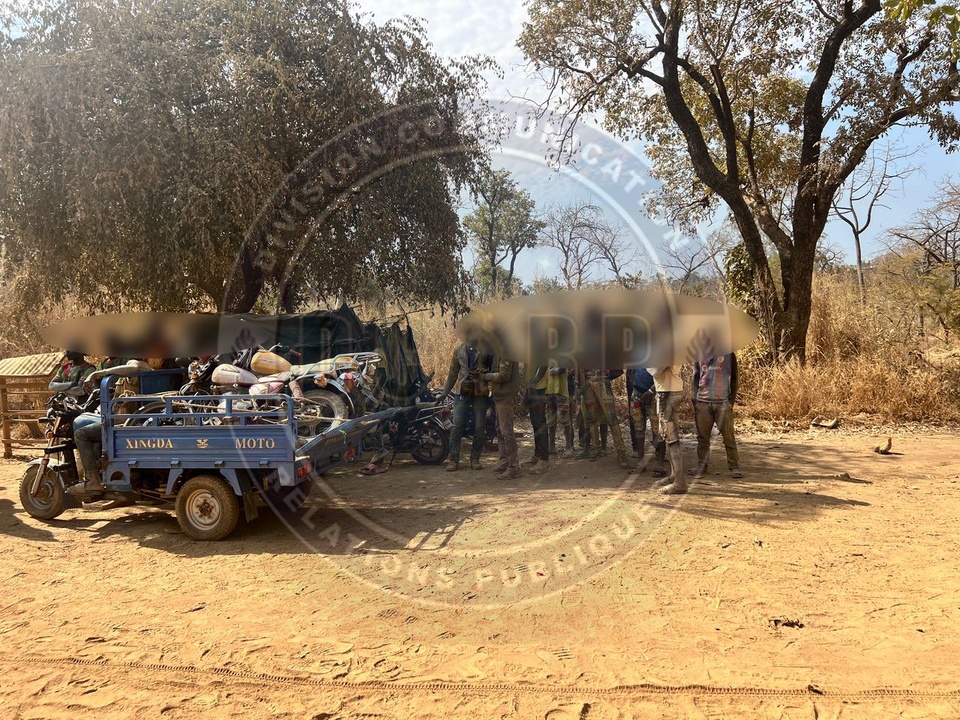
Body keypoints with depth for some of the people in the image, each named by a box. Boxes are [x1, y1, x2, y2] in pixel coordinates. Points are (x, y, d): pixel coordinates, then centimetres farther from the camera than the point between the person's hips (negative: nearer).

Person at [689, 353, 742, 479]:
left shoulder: (729, 354, 5)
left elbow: (734, 378, 7)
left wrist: (732, 400, -2)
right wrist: (694, 397, 1)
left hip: (723, 402, -2)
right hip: (702, 402, 2)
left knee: (728, 436, -2)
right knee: (702, 436, 5)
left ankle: (734, 466, 4)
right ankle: (701, 466, 13)